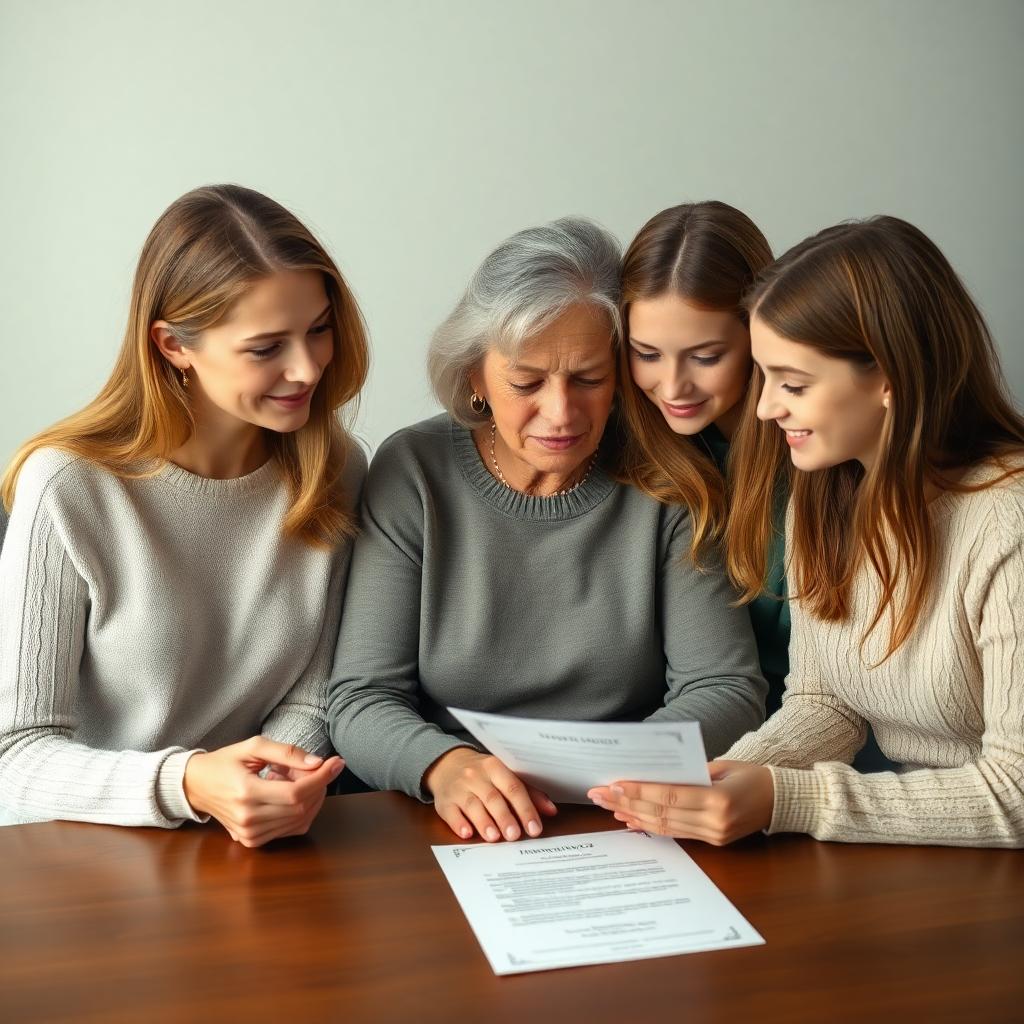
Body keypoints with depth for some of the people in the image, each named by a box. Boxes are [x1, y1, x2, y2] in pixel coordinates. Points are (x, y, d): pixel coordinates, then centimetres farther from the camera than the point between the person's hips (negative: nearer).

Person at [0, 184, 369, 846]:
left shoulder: (335, 470, -3)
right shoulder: (68, 487, -14)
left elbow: (309, 695, 2)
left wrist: (284, 785, -19)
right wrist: (188, 784, -28)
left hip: (270, 844, 4)